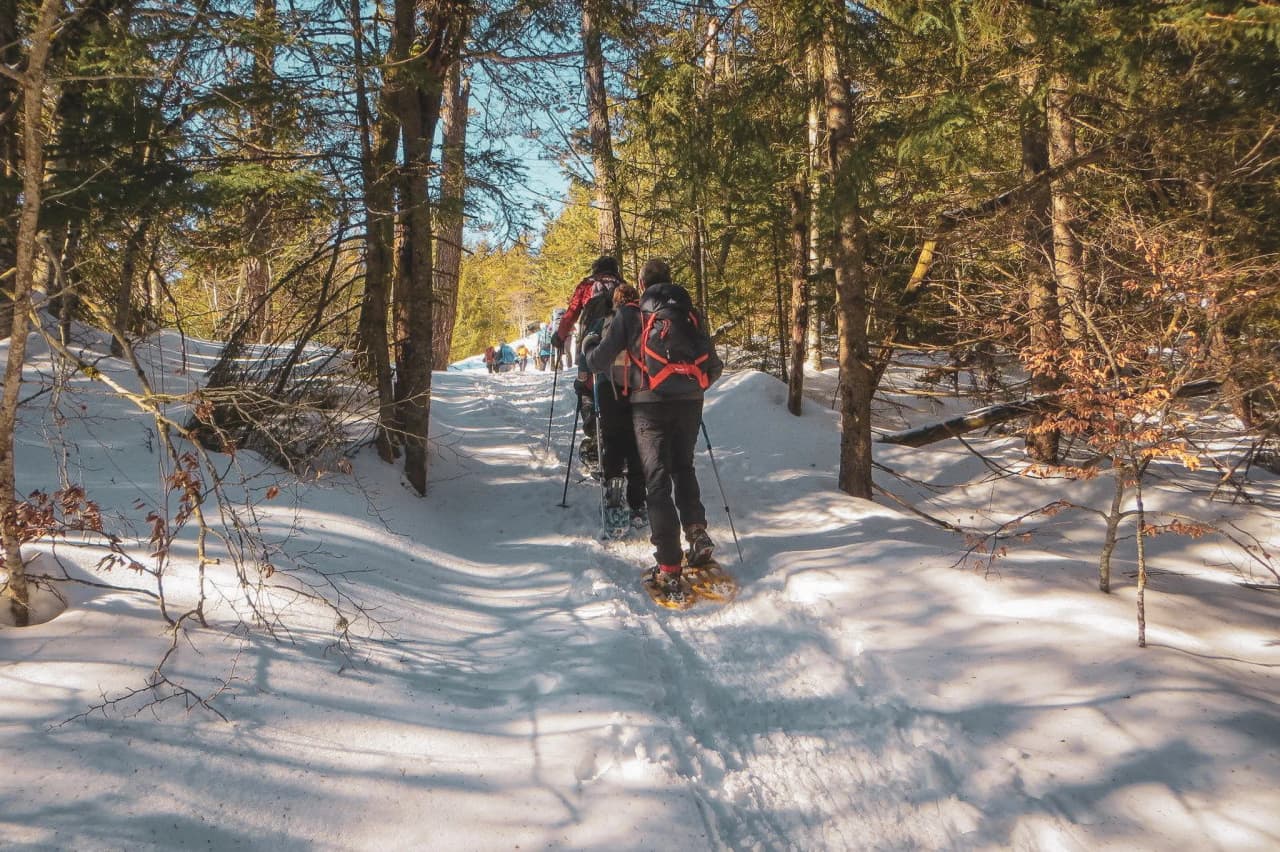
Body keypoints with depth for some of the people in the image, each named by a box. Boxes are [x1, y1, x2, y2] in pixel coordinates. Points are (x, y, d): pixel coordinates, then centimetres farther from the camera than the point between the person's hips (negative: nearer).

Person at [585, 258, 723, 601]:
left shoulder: (630, 314, 4)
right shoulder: (692, 314, 12)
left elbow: (599, 359, 2)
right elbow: (714, 366, 13)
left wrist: (591, 360, 25)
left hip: (650, 403, -2)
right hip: (690, 402, 3)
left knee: (658, 479, 0)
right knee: (683, 467, 24)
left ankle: (669, 570, -7)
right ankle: (697, 532, 4)